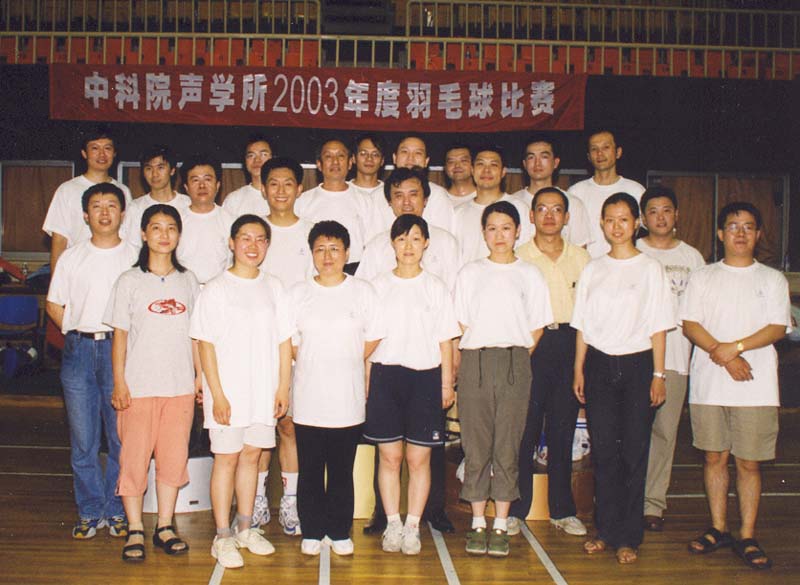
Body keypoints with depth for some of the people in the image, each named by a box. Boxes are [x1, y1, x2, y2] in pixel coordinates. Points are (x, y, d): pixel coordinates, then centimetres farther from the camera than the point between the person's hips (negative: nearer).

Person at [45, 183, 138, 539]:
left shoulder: (135, 258, 4)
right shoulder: (71, 257, 9)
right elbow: (54, 304, 15)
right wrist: (75, 333, 4)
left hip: (120, 349, -1)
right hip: (79, 351, 2)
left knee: (122, 436, 1)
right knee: (82, 439, 5)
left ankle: (117, 511, 15)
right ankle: (90, 512, 17)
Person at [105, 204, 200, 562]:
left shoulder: (188, 281, 9)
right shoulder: (130, 281, 1)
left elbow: (196, 333, 12)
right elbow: (120, 335, 0)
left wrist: (201, 374, 6)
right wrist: (119, 382, -6)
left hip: (181, 385, 3)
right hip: (139, 385, -2)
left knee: (174, 457, 7)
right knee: (134, 456, 1)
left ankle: (165, 526, 19)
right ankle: (135, 530, 12)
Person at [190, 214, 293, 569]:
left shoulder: (273, 288, 7)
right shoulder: (216, 289, -3)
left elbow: (284, 341, 8)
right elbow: (206, 345, -6)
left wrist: (283, 387, 3)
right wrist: (217, 393, -12)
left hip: (264, 391, 3)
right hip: (228, 391, -3)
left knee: (251, 455, 12)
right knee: (227, 457, 2)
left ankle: (245, 529, 24)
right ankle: (222, 537, 10)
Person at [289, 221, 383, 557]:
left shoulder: (362, 291, 3)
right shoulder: (298, 293, 4)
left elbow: (373, 339, 7)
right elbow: (290, 342, 8)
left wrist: (346, 365, 5)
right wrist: (313, 366, 3)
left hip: (348, 398, 0)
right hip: (308, 397, 0)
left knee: (342, 470, 5)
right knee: (309, 469, 5)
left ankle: (340, 533, 18)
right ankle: (311, 532, 18)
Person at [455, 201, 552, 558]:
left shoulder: (529, 275, 8)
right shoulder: (470, 273, 9)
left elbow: (536, 329, 8)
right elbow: (462, 324, 8)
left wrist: (516, 361, -1)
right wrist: (468, 364, -2)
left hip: (515, 364, 0)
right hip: (475, 363, 0)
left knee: (508, 446, 2)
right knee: (476, 446, 2)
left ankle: (501, 525, 10)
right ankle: (478, 524, 12)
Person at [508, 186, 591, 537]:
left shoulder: (580, 258, 11)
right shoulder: (519, 257, 4)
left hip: (569, 342, 3)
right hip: (529, 344, -2)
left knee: (564, 428, 8)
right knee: (524, 428, -2)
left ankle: (562, 509, 19)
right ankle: (515, 509, 9)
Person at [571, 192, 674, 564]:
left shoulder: (650, 268, 2)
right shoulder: (593, 269, 9)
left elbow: (658, 326, 0)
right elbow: (582, 325, 11)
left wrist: (658, 374, -5)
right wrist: (579, 370, 6)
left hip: (637, 364, -2)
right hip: (599, 365, 2)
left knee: (634, 450, -1)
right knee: (603, 449, 4)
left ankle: (628, 537, 8)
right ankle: (606, 530, 15)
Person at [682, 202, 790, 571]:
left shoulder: (772, 280, 9)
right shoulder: (703, 277, 10)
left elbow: (778, 328, -2)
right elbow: (690, 325, 1)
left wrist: (734, 347, -14)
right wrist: (724, 357, -12)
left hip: (755, 385, -1)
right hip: (708, 383, 1)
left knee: (748, 462, 1)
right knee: (715, 457, 7)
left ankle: (747, 538, 9)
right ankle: (719, 529, 19)